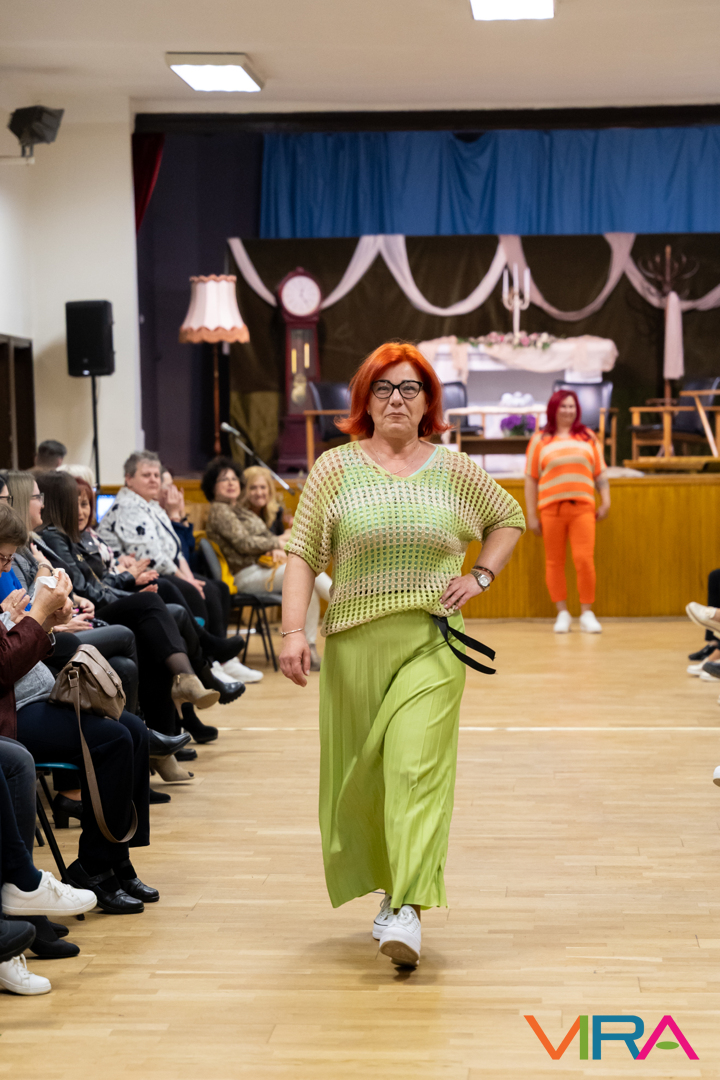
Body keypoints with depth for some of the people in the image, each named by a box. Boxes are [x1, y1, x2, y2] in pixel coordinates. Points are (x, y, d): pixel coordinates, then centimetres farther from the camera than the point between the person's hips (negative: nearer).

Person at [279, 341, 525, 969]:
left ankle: (409, 908, -17)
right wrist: (294, 631, -11)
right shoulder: (336, 468, 4)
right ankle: (388, 886, 28)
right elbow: (302, 553, 0)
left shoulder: (453, 470, 7)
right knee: (361, 771, 8)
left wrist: (482, 576, 6)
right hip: (355, 641, 1)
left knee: (417, 765, -13)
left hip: (433, 642, -1)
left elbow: (508, 518, 22)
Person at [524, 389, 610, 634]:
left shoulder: (587, 437, 14)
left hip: (582, 508, 0)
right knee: (554, 562, 2)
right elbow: (531, 479, 8)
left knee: (584, 559, -10)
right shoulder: (540, 440, 9)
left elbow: (600, 473, 15)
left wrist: (605, 502, 5)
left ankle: (587, 613, -1)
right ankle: (562, 613, 12)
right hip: (551, 510, 0)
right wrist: (531, 515, 3)